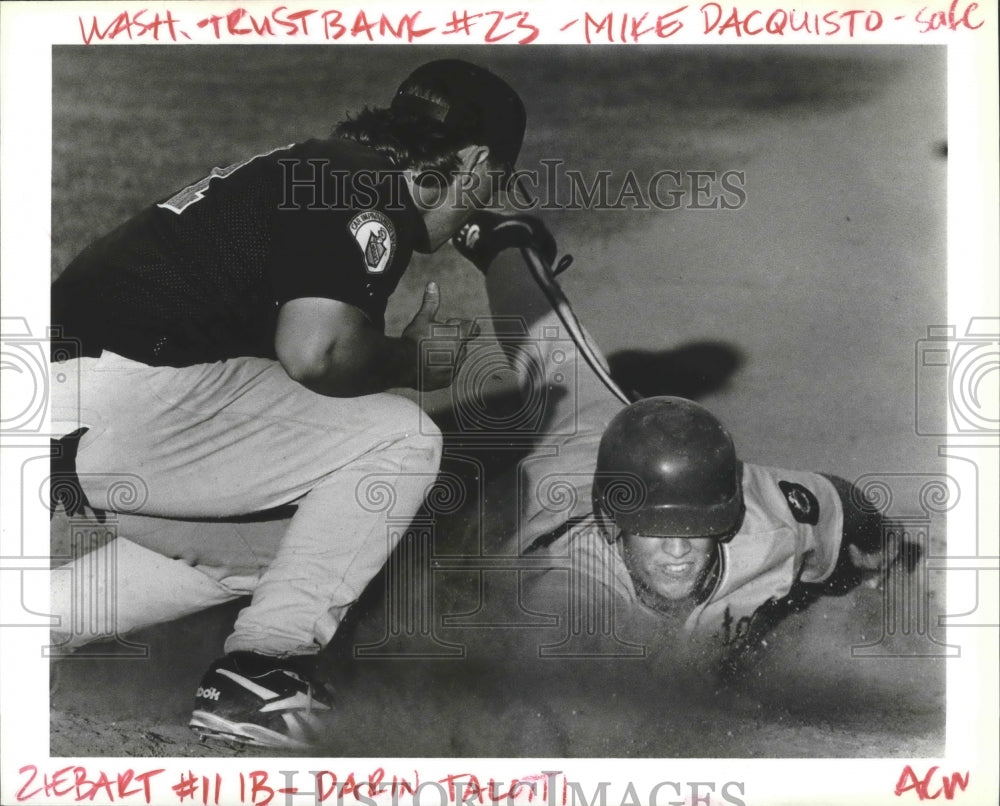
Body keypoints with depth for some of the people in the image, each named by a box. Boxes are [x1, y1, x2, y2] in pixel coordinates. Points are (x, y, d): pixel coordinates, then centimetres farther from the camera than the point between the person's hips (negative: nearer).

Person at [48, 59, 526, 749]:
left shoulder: (299, 167, 24)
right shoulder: (375, 190, -6)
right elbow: (315, 352, -19)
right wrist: (410, 359, 0)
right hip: (121, 397, -10)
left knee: (256, 549, 28)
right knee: (401, 438, -4)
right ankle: (262, 670, -4)